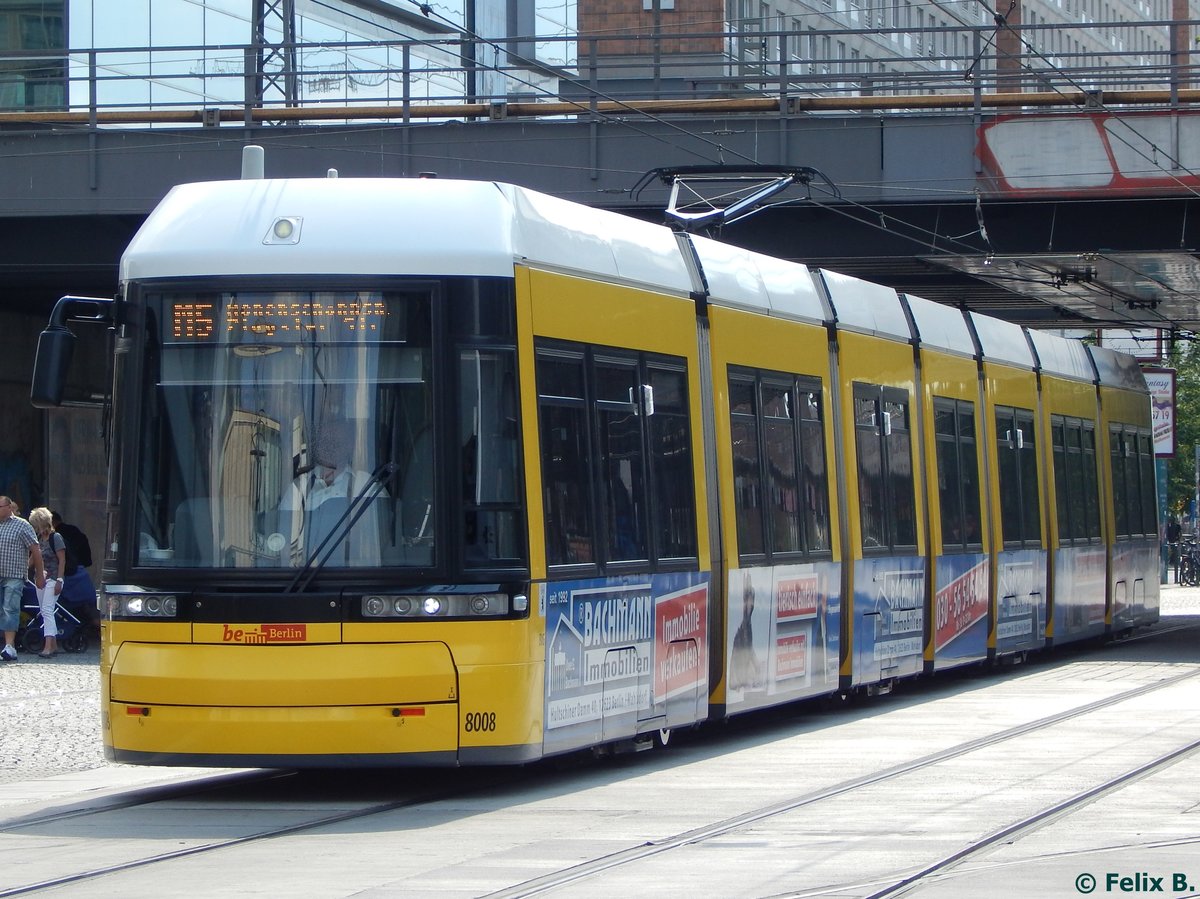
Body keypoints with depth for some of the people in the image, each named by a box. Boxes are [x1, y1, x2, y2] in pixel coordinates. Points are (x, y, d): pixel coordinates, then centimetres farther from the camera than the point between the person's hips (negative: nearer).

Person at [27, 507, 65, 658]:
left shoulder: (56, 538, -9)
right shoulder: (39, 539, 13)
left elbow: (62, 560, -11)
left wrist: (59, 580, -17)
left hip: (52, 579, -8)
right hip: (41, 579, 8)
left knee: (47, 610, -19)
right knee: (45, 613, 9)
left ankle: (48, 646, -26)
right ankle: (54, 646, 15)